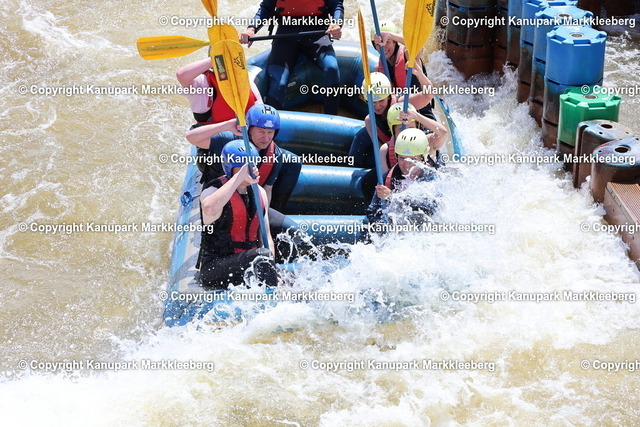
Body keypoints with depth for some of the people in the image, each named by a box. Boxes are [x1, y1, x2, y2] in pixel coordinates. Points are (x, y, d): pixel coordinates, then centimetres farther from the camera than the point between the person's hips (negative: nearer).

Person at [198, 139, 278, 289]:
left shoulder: (259, 193, 13)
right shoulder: (213, 190, -9)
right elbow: (209, 208, -37)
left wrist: (271, 270, -5)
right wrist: (239, 177, -30)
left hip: (248, 265, 7)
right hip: (214, 269, -7)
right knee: (261, 255, -33)